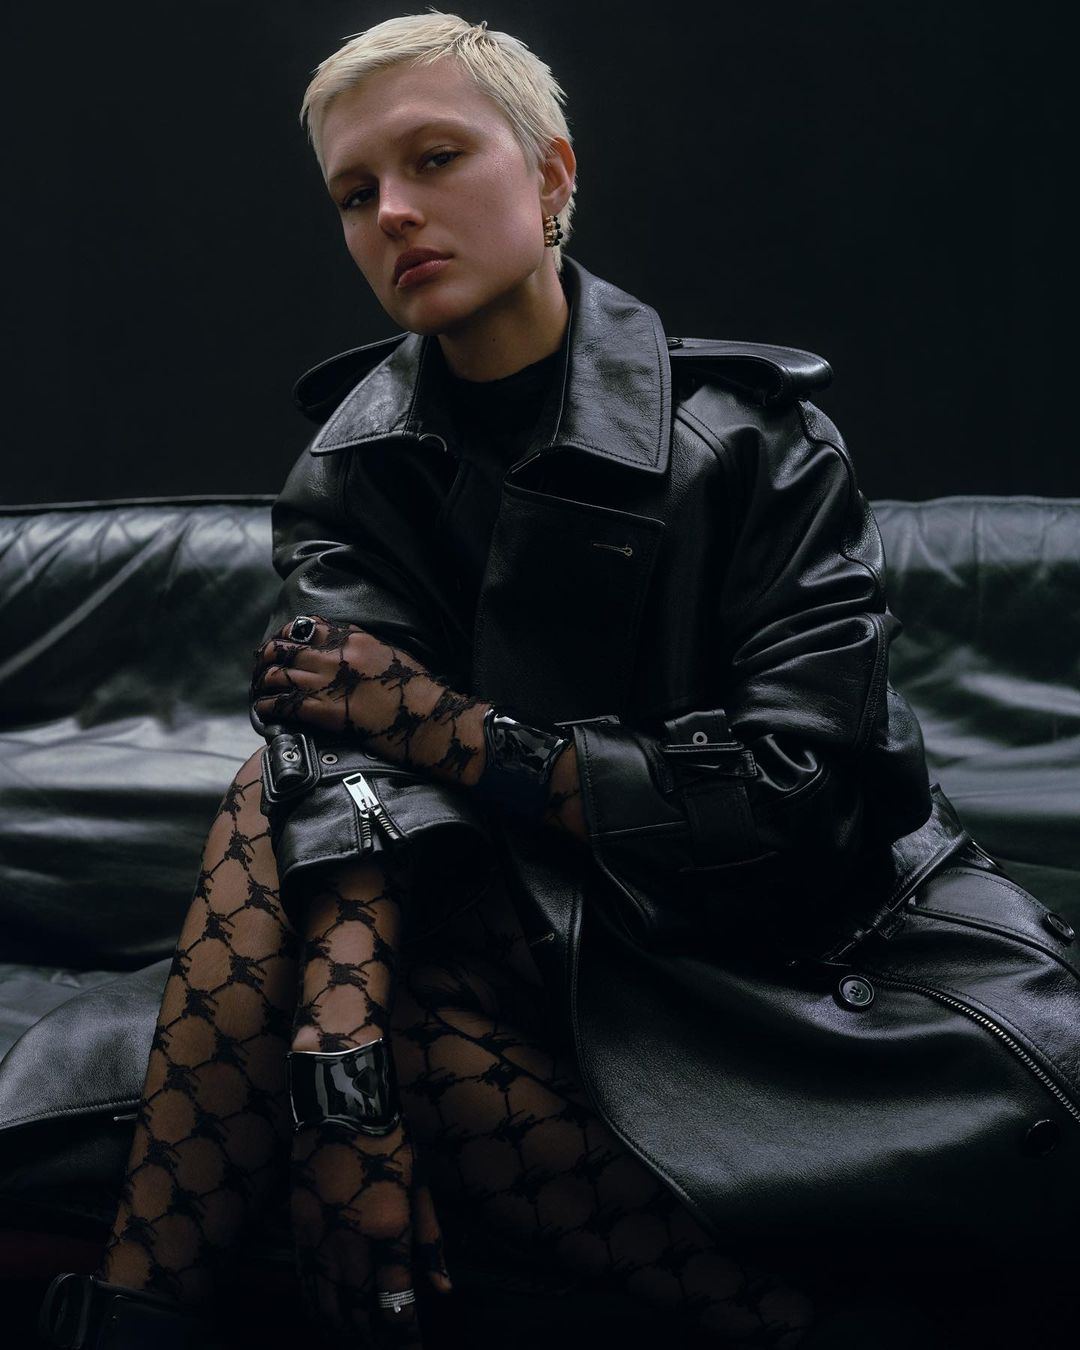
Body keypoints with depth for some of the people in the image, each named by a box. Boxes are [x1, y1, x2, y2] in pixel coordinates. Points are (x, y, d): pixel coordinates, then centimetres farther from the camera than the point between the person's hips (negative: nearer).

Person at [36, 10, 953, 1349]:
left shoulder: (754, 442, -13)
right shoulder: (351, 465, -2)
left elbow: (803, 791, -20)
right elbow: (350, 741, -20)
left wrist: (459, 733, -22)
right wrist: (343, 1072, -37)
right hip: (516, 907, 4)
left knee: (407, 1026, -29)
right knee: (285, 796, -24)